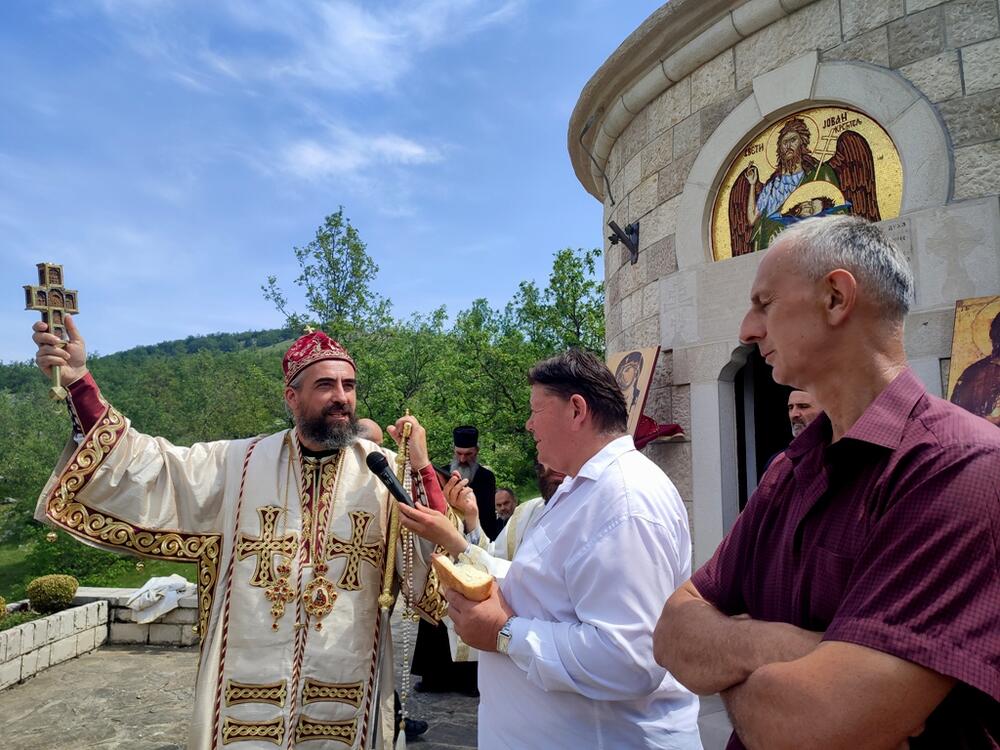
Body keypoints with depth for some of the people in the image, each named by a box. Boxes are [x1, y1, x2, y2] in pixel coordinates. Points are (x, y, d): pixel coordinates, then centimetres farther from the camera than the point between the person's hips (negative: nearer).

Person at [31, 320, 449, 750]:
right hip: (246, 684, 1)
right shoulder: (237, 464, 0)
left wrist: (422, 470, -22)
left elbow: (440, 562, -9)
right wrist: (79, 383, -10)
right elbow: (143, 469, -1)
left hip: (347, 688, 0)